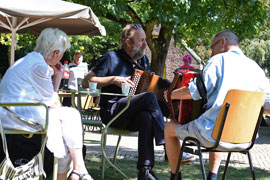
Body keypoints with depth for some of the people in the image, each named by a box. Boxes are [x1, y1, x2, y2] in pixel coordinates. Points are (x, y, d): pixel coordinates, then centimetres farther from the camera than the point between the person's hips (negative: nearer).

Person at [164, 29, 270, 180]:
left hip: (211, 134, -6)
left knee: (170, 128, 20)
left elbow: (196, 91, -13)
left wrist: (171, 94, 5)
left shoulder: (219, 60, -5)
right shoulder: (255, 67, 10)